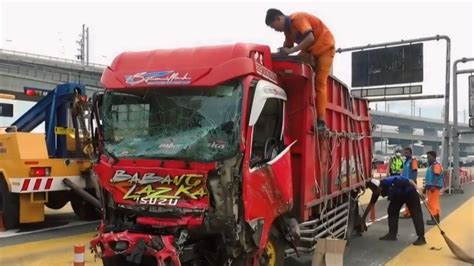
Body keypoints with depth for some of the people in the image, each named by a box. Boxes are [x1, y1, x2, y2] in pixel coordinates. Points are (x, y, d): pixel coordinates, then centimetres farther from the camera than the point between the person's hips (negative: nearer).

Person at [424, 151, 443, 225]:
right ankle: (434, 219, 18)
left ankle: (436, 219, -8)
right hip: (430, 187, 10)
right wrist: (426, 186, 26)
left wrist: (433, 186, -29)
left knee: (433, 203, -10)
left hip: (434, 187, -10)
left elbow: (436, 176, -21)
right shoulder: (430, 165, 20)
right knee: (431, 203, 12)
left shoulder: (436, 165, -11)